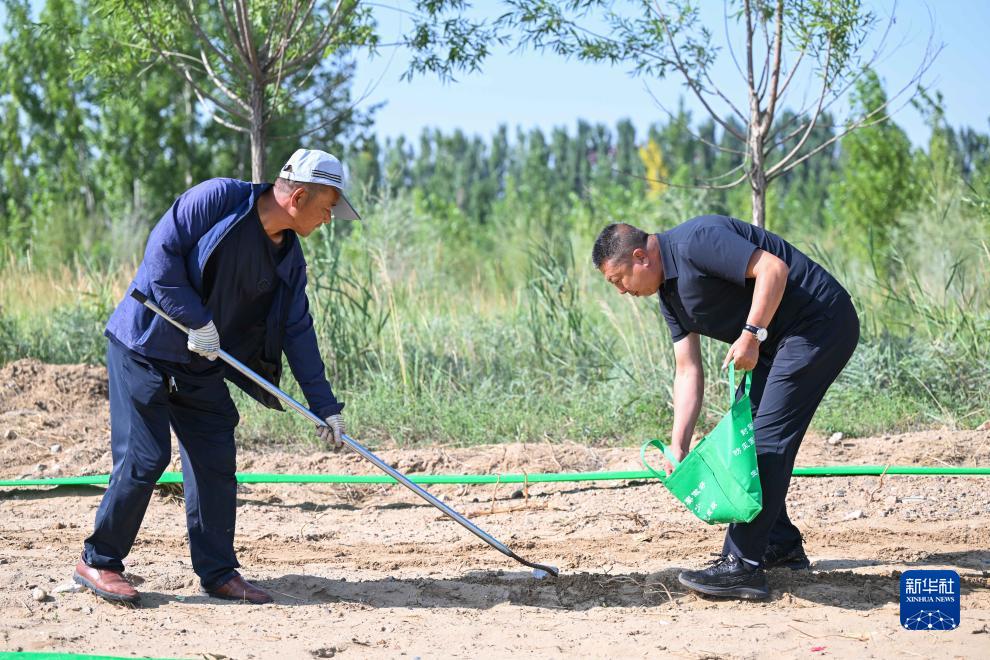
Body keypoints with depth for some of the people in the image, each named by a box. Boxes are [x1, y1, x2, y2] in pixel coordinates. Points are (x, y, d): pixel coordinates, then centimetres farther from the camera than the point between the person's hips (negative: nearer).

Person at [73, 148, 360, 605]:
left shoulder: (290, 258, 4)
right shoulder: (217, 198, -17)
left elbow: (298, 330, 7)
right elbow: (162, 250, -19)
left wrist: (323, 404, 2)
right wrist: (196, 320, -21)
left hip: (201, 366, 7)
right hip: (143, 349, -7)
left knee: (216, 462, 4)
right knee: (144, 458, -9)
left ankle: (218, 572, 14)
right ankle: (98, 562, 5)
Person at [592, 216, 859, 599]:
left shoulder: (694, 242, -19)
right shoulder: (669, 293, 11)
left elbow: (773, 268, -27)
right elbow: (688, 370, 10)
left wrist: (751, 334, -24)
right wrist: (677, 447, 4)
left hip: (819, 324, -11)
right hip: (778, 341, 11)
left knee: (767, 438, -14)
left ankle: (742, 567, -15)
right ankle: (781, 545, 26)